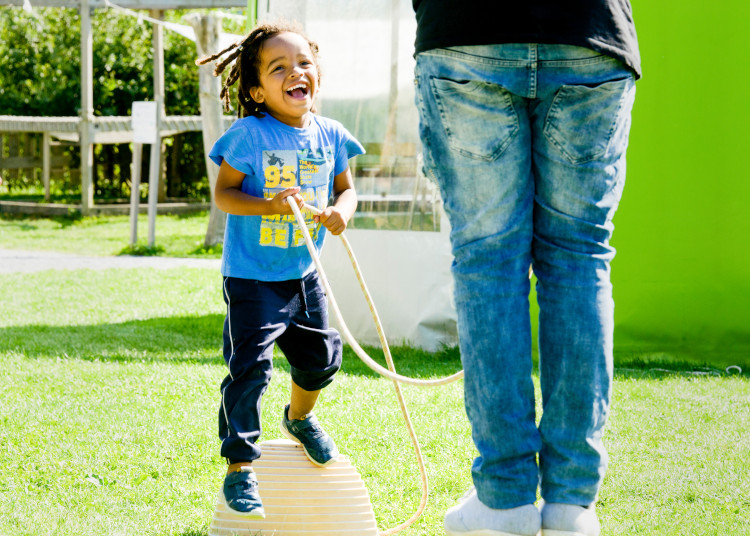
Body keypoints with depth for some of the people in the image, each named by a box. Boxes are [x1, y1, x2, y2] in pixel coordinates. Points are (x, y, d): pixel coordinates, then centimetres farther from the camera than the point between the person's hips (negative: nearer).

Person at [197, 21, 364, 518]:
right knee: (249, 370, -11)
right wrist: (269, 206, -29)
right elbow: (224, 192, -13)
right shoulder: (248, 136, -15)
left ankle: (300, 417, 50)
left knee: (322, 355, 19)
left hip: (303, 274, 6)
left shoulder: (329, 135, 1)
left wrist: (341, 210, -12)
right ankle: (239, 470, -4)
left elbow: (346, 187, 11)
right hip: (252, 278, -6)